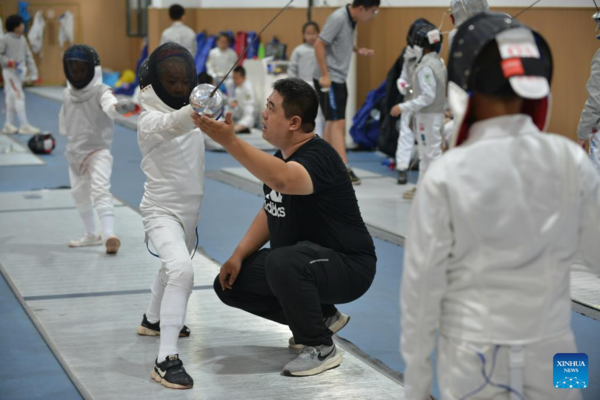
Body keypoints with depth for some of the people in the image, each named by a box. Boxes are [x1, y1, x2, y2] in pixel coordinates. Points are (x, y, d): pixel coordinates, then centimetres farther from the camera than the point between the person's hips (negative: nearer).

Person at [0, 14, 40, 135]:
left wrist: (33, 73, 2)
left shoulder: (22, 39, 6)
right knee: (19, 97, -10)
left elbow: (28, 56, 7)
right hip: (10, 71, -6)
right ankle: (24, 126, -9)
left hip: (20, 71, 6)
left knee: (12, 99, 12)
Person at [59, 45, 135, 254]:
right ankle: (92, 235, 39)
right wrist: (72, 134, -1)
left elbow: (111, 107, -42)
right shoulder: (67, 94, 1)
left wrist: (121, 106, -62)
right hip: (75, 152, 7)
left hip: (98, 151, -7)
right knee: (79, 194, 20)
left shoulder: (101, 91, -17)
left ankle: (110, 235, -37)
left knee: (100, 191, -26)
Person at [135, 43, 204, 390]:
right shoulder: (151, 119, -23)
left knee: (175, 265, 30)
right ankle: (167, 360, -32)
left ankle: (154, 320, 57)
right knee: (181, 271, -30)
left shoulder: (190, 107, 2)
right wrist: (195, 112, -67)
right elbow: (171, 124, -47)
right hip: (162, 210, -8)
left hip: (189, 208, 9)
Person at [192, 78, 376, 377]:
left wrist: (230, 142, -53)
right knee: (230, 284, 3)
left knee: (281, 263, -37)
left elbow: (283, 180, -48)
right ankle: (322, 316, 15)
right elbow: (271, 212, 14)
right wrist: (238, 255, 2)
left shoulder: (318, 157, -25)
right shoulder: (281, 157, 3)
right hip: (300, 263, 9)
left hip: (347, 265, -9)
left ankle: (321, 347, -14)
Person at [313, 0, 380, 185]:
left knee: (333, 122, 14)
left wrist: (358, 50, 1)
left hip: (339, 78, 9)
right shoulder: (338, 18, -19)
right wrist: (324, 75, -20)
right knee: (338, 122, -11)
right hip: (328, 78, -9)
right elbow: (319, 44, -20)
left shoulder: (352, 19, 6)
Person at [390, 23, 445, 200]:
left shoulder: (426, 67, -20)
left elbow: (427, 97, -24)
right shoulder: (438, 63, 8)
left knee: (432, 153, -6)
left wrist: (403, 107, -22)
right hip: (435, 113, 9)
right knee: (425, 153, 16)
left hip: (428, 116, -9)